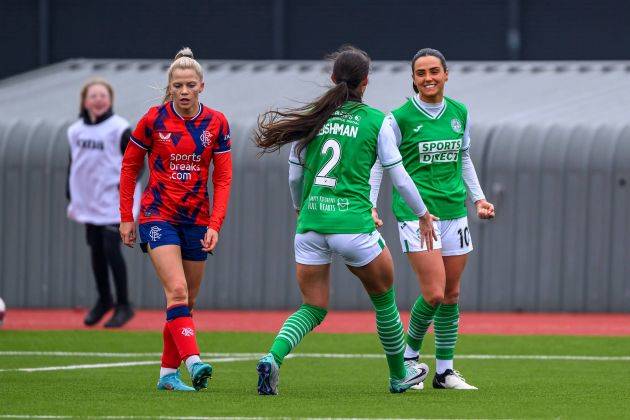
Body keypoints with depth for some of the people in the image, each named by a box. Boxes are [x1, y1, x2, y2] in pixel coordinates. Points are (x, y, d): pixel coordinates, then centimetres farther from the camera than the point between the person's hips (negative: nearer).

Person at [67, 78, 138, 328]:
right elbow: (73, 165, 16)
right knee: (96, 251, 11)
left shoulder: (119, 129, -9)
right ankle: (104, 300, 27)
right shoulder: (76, 131, 8)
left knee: (111, 250, -11)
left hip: (113, 202, -6)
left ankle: (123, 305, -1)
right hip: (89, 202, 6)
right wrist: (71, 197, 13)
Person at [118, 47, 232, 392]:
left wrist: (214, 225, -8)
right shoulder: (154, 119, -6)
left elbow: (223, 178, 1)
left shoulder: (216, 123, -1)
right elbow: (129, 166, 4)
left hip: (197, 219, 3)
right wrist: (126, 217, 3)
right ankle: (193, 362, -33)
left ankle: (168, 373, 16)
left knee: (186, 300, 6)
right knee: (177, 291, -20)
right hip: (158, 216, -3)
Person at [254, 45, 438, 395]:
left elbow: (294, 175, 14)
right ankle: (399, 375, 32)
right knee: (384, 297, 20)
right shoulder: (376, 121, -1)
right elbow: (399, 176, 3)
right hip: (353, 223, -3)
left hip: (311, 223, 3)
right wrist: (422, 215, 19)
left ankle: (272, 358, -16)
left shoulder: (312, 117, 7)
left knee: (313, 308, 11)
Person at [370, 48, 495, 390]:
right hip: (415, 211, -5)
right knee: (434, 293, -14)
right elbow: (378, 163, -1)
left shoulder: (460, 113, 8)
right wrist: (370, 206, -10)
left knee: (451, 294, 5)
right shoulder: (400, 117, -6)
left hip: (453, 209, 5)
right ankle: (410, 354, 10)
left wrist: (478, 197, 13)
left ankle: (445, 370, 14)